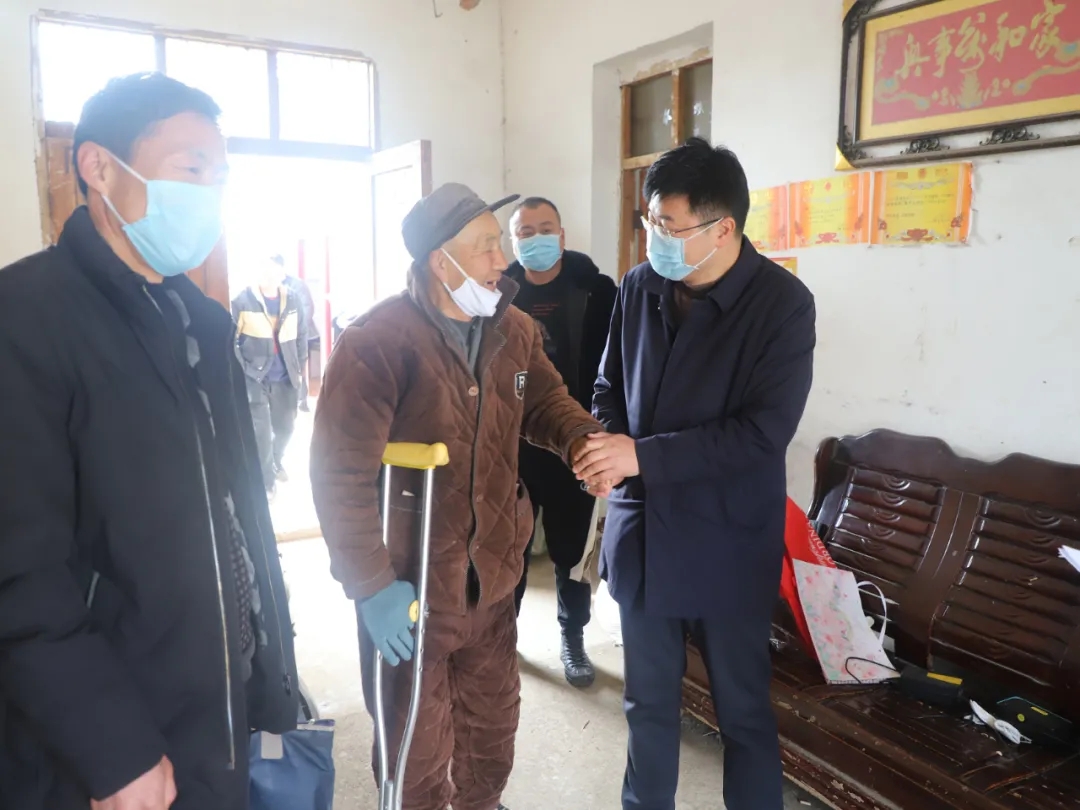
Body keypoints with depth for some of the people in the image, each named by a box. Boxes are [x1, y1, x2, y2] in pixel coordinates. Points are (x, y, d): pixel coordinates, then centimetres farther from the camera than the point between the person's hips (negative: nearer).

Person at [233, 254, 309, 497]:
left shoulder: (293, 300, 1)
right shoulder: (243, 301, -8)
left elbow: (301, 336, 8)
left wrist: (299, 369, 8)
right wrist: (240, 370, -11)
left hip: (285, 377, 4)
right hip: (254, 376, -3)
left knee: (285, 426, 14)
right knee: (260, 430, -3)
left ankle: (277, 462, 42)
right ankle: (266, 479, 11)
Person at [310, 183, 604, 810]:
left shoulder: (514, 330, 1)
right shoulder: (378, 341, -21)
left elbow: (546, 401, 12)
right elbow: (340, 473, -22)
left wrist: (585, 440, -12)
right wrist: (372, 583, -22)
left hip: (491, 571, 7)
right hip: (408, 582, -6)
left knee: (493, 715, 27)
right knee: (418, 738, 16)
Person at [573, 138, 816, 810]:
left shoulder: (783, 303, -14)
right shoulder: (639, 287, 1)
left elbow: (764, 432, -20)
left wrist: (642, 454, -24)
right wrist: (604, 439, -11)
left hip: (728, 544, -4)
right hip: (642, 531, 5)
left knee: (743, 709, 13)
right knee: (649, 702, 20)